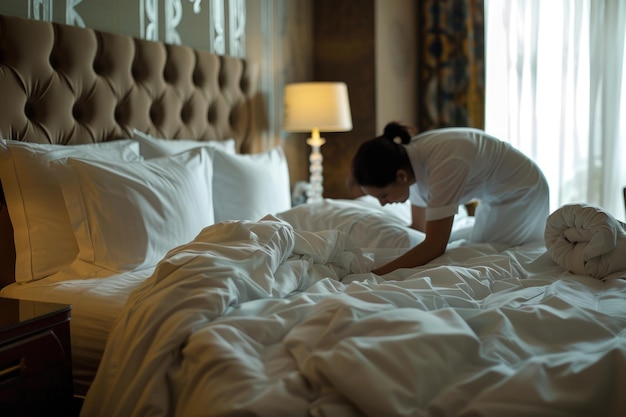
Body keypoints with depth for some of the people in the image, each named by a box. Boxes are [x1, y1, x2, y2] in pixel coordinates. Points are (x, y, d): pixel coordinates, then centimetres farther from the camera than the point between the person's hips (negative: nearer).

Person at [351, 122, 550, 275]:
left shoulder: (443, 164, -39)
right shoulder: (409, 158, -14)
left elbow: (435, 247, -37)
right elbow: (419, 226, -3)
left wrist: (376, 274, -41)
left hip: (522, 191, -8)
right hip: (495, 194, 8)